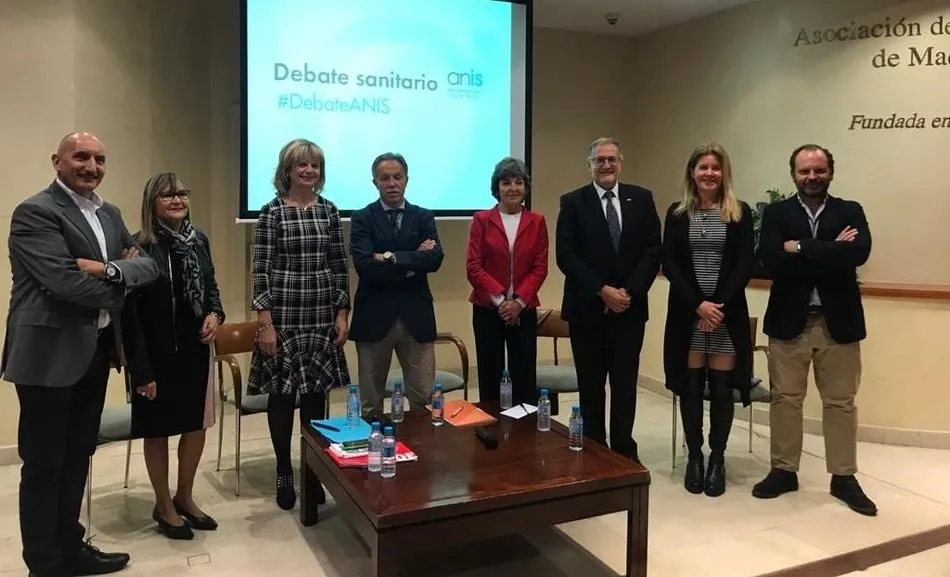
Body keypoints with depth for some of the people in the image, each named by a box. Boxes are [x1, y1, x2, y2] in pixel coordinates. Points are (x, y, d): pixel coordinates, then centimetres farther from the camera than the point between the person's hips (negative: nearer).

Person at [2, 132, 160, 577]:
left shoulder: (109, 213, 13)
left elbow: (150, 265, 5)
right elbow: (66, 282, -23)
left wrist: (110, 269, -15)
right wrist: (121, 286, -7)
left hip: (96, 349, 8)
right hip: (50, 353, -8)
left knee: (78, 456, 18)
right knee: (44, 463, 5)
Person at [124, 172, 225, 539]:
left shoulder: (199, 240, 3)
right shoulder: (140, 247, -15)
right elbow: (130, 313, -16)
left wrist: (215, 314, -6)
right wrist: (142, 369, -18)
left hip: (195, 350, 6)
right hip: (158, 354, -6)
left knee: (197, 424, 14)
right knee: (158, 429, 10)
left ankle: (185, 497, 34)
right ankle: (163, 505, 27)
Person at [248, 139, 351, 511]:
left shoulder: (329, 211, 7)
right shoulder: (272, 212, -4)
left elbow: (339, 266, 8)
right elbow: (261, 270, -7)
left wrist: (342, 313, 3)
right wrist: (265, 322, -12)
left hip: (322, 318, 3)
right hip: (283, 317, -3)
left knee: (317, 394, 8)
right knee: (281, 393, 6)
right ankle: (284, 473, 21)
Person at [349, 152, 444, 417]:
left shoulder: (424, 217, 8)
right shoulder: (362, 218, 1)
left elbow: (434, 259, -10)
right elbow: (365, 266, -14)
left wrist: (391, 257, -14)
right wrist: (412, 262, -11)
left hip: (416, 317, 2)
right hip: (374, 317, -1)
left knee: (423, 400, 5)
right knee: (370, 402, 11)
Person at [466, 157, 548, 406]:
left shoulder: (537, 222, 6)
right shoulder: (481, 220, 1)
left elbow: (540, 268, 1)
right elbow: (473, 266, -4)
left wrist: (519, 301, -11)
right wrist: (499, 299, -12)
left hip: (524, 310, 1)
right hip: (487, 309, -1)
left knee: (525, 377, 3)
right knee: (489, 377, 4)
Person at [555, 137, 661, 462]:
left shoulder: (641, 199, 6)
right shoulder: (573, 202, 0)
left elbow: (653, 251, 1)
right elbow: (566, 255, -7)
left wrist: (628, 292, -11)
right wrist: (602, 291, -14)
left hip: (630, 306, 1)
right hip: (587, 308, -1)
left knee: (625, 384, 7)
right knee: (591, 386, 7)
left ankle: (624, 451, 21)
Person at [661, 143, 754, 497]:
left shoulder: (740, 213, 4)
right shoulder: (677, 213, 6)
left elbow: (745, 265, -2)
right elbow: (669, 265, -1)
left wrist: (719, 303, -14)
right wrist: (698, 304, -12)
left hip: (728, 311, 0)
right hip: (687, 312, 1)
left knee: (722, 387, 3)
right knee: (690, 386, 4)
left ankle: (717, 458, 17)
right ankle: (694, 457, 18)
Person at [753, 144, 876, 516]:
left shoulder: (850, 212, 4)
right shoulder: (776, 213, 2)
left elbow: (859, 252, -16)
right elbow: (770, 260, -15)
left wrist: (801, 248, -17)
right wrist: (830, 253, -16)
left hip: (838, 321, 1)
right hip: (789, 320, 0)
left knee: (840, 402, 9)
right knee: (785, 399, 8)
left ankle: (844, 477, 22)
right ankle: (784, 471, 21)